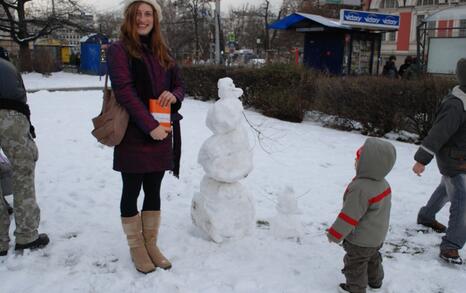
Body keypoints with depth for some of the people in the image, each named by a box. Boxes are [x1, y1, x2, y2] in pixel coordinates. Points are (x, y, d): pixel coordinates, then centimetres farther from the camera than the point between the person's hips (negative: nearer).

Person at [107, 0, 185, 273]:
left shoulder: (162, 52, 13)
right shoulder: (120, 50, -5)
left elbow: (180, 84, 16)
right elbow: (124, 91, -15)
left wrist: (174, 95, -10)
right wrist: (150, 126, -21)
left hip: (162, 134, 5)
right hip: (133, 135, -5)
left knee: (154, 191, 13)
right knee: (132, 192, 6)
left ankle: (151, 244, 26)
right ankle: (136, 248, 22)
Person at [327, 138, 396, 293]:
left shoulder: (360, 188, -36)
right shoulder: (383, 184, -5)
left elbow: (349, 216, -30)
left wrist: (335, 233, -17)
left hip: (360, 241, -9)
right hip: (377, 236, 9)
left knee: (355, 265, 14)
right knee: (373, 258, 31)